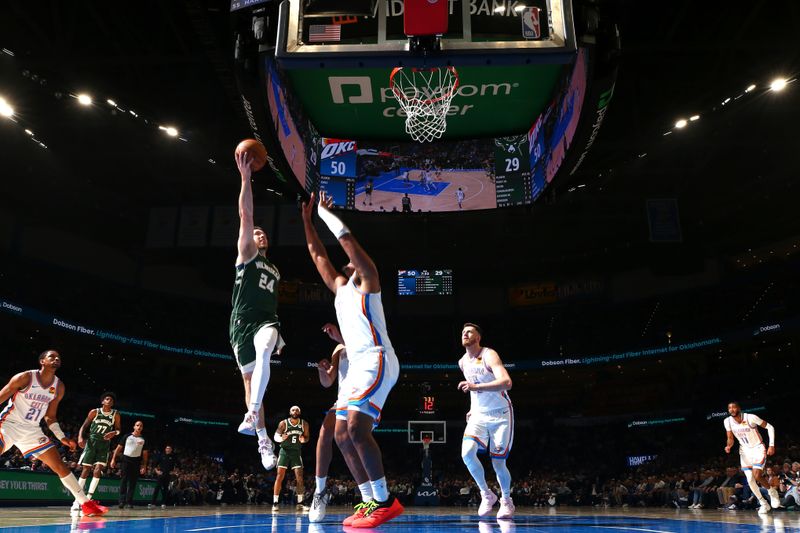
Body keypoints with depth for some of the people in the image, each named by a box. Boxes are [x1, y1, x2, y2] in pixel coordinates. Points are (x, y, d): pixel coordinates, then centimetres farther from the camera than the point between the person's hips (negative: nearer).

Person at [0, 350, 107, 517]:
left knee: (60, 466, 0)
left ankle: (86, 504, 3)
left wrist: (62, 438, 5)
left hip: (32, 429, 5)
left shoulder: (59, 387, 2)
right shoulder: (25, 377, -15)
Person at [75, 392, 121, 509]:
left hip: (104, 444, 1)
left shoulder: (116, 414, 3)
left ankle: (88, 498, -6)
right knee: (86, 470, -2)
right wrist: (80, 437, -16)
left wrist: (114, 433, -15)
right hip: (92, 442, -1)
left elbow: (118, 429, 8)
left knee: (98, 470, -13)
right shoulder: (94, 412, -1)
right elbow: (84, 426, 0)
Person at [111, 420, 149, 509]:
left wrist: (144, 466, 3)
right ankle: (122, 501, -6)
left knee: (132, 482, 2)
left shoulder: (143, 439, 8)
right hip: (125, 459, -2)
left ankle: (129, 502, 5)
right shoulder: (127, 436, 4)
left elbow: (145, 453, 9)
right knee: (123, 481, -6)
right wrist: (113, 459, -5)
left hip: (136, 461, 2)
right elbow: (119, 448, 4)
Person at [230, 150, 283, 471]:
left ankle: (252, 415, -37)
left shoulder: (274, 270, 24)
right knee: (249, 380, 1)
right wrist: (246, 178, -11)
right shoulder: (246, 255, 9)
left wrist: (277, 334, 24)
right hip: (242, 323, -2)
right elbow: (245, 215, -2)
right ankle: (263, 440, 8)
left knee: (264, 353, -33)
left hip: (266, 322, 2)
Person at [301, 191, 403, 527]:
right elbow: (317, 254, 28)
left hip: (376, 361, -10)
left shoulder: (367, 281, 2)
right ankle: (373, 502, 10)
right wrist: (307, 218, 28)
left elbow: (345, 238, -7)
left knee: (357, 427, -23)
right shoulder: (340, 287, 24)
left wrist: (324, 211, 5)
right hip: (358, 365, 10)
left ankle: (385, 503, -16)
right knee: (342, 435, 6)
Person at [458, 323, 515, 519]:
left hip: (500, 415, -5)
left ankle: (506, 501, 24)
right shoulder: (463, 362, 5)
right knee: (467, 453, -18)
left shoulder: (489, 355, -17)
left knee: (498, 462, -3)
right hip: (478, 414, 5)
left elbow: (506, 382, -34)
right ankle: (486, 495, 3)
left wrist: (476, 387, -41)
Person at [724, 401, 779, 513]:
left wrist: (771, 445, -17)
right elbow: (730, 439, 2)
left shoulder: (751, 418, -23)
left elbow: (770, 427, -13)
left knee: (757, 476, -19)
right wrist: (728, 446, -20)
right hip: (745, 451, 5)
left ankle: (772, 491, 12)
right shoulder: (727, 421, -10)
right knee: (750, 480, 0)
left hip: (758, 449, -4)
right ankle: (764, 504, 18)